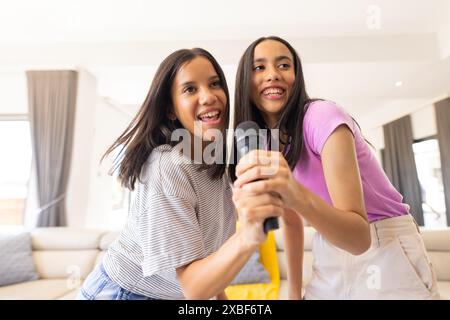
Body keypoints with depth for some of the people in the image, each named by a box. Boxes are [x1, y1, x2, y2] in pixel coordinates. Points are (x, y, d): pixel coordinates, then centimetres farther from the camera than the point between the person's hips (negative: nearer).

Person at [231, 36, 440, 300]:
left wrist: (298, 195, -45)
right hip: (331, 262, 6)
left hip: (386, 257, -5)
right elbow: (292, 218, 7)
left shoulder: (323, 117, -22)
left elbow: (360, 236, -27)